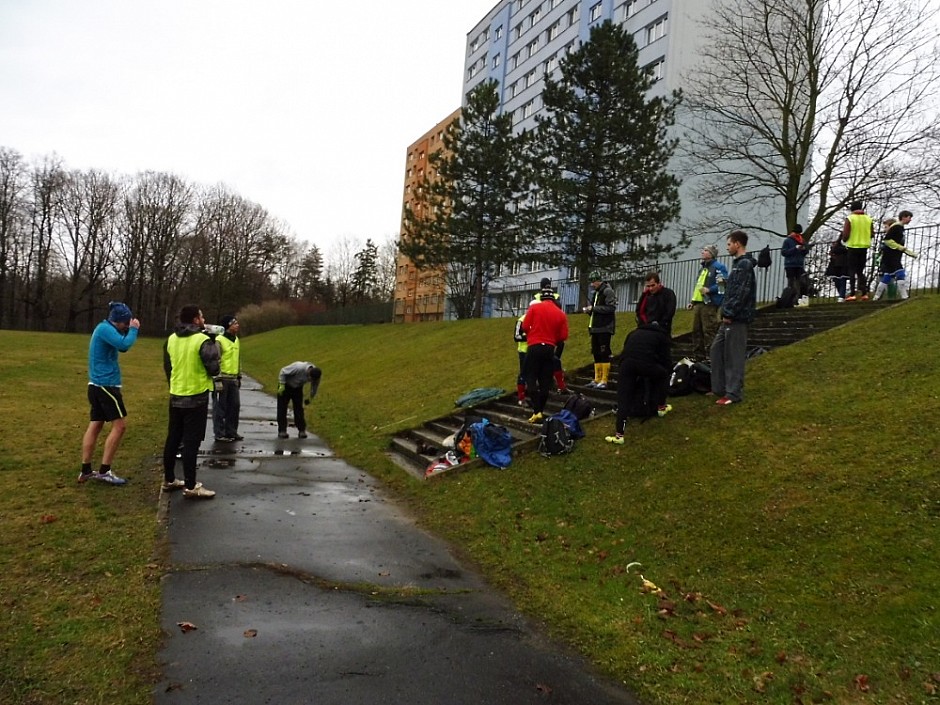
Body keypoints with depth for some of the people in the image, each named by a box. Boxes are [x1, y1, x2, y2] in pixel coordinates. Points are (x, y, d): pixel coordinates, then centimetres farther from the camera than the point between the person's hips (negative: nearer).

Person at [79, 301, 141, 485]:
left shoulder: (104, 328, 16)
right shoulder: (105, 328, -15)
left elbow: (122, 347, 18)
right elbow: (124, 344, -28)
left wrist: (130, 330, 3)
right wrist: (133, 330, -12)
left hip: (98, 384, 10)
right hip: (106, 384, -10)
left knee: (95, 426, 10)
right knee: (119, 425, -7)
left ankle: (85, 471, 13)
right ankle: (104, 471, -5)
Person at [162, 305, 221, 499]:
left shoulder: (171, 339, 7)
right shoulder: (203, 340, -15)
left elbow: (167, 367, 15)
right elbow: (214, 370, -14)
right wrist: (214, 346, 2)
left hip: (176, 396, 7)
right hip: (196, 398, -7)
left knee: (173, 439, 15)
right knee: (191, 442, -3)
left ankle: (169, 479, 26)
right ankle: (190, 486, 1)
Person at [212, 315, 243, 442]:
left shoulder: (236, 340, 13)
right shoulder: (219, 340, -12)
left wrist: (239, 376, 18)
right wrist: (217, 379, -18)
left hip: (233, 378, 8)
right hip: (222, 378, -8)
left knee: (235, 406, 10)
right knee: (220, 407, 0)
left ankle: (231, 432, 20)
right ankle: (219, 434, 6)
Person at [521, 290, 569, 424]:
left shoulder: (534, 307, 1)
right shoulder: (561, 314, 6)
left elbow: (525, 326, -3)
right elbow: (563, 336, 2)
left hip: (535, 347, -2)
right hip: (550, 349, 3)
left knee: (531, 380, -1)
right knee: (545, 382, 9)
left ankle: (536, 412, -13)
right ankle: (540, 411, 11)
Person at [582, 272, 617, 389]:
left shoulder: (608, 291, -8)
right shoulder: (596, 293, 19)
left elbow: (611, 308, -19)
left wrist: (593, 308, -17)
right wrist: (589, 310, 5)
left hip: (605, 329, -9)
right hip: (596, 328, 9)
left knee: (604, 354, -8)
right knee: (596, 354, 9)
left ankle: (604, 381, -8)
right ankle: (597, 379, 14)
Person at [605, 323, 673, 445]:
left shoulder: (634, 333, 36)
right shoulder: (662, 335, 26)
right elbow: (665, 358, 21)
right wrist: (669, 370, 40)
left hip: (626, 363, 3)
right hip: (647, 363, -2)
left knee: (623, 398, 6)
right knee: (663, 375, 31)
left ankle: (619, 434, -3)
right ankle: (661, 407, 42)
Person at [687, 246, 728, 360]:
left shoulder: (718, 267, -4)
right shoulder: (703, 268, 25)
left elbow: (724, 284, -14)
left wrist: (709, 289, -19)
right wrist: (692, 301, 25)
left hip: (709, 304, -9)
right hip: (698, 304, 9)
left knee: (709, 331, -9)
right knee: (696, 330, 9)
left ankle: (710, 356, -7)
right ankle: (698, 355, 15)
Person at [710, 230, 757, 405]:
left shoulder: (745, 264, -13)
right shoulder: (738, 264, 17)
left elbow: (742, 293, -20)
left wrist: (729, 314, -18)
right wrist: (726, 312, 14)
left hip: (737, 318, -10)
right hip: (730, 318, 10)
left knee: (734, 356, -5)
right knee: (717, 350, 13)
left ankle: (734, 394, 2)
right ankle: (720, 388, 20)